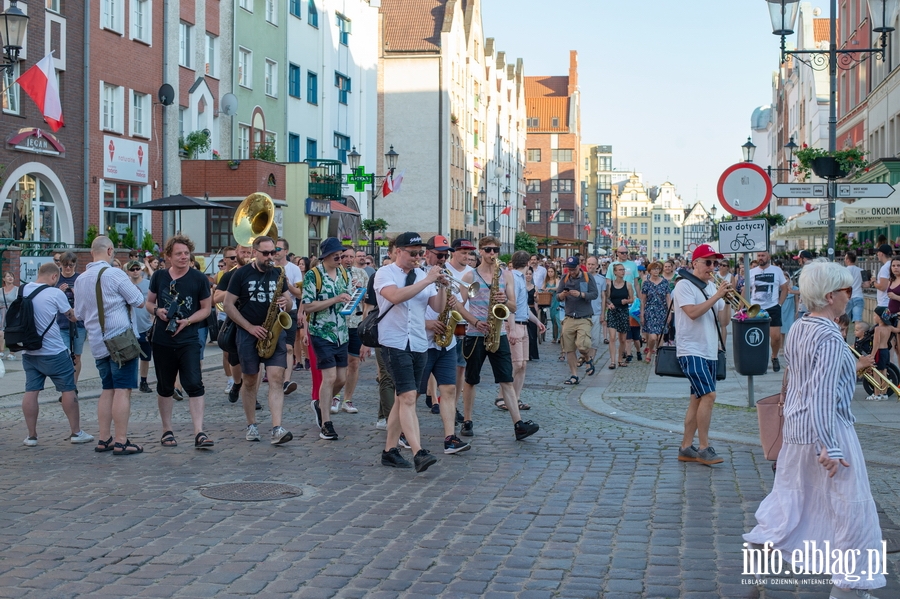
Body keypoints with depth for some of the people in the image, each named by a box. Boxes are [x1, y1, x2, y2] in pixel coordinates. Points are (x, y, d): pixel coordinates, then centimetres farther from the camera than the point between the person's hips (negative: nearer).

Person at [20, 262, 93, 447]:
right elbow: (72, 317, 1)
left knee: (31, 391, 6)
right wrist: (77, 312, 21)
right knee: (68, 390, 5)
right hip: (54, 352, -5)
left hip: (29, 351, 5)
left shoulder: (24, 290, 2)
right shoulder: (55, 294, -12)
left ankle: (31, 435, 8)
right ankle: (76, 432, 11)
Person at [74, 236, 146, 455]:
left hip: (97, 343, 7)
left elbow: (79, 313, 18)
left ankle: (104, 439, 13)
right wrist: (123, 297, 10)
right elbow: (139, 302, -9)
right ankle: (121, 442, -6)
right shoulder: (114, 274, -12)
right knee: (122, 390, -5)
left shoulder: (81, 279, 9)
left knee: (107, 390, 14)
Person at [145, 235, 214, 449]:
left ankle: (199, 433, -12)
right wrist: (157, 310, -9)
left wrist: (187, 321, -15)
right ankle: (167, 430, 24)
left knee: (194, 384, -12)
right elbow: (148, 302, 15)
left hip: (188, 340, -2)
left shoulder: (199, 278, -2)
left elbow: (206, 308, 2)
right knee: (165, 387, 11)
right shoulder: (159, 276, 4)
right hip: (162, 341, 3)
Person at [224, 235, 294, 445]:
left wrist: (286, 302, -10)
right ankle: (251, 425, 20)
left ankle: (277, 429, -17)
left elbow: (289, 300, 15)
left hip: (274, 332, 2)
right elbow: (229, 305, -3)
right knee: (249, 380, 6)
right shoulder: (241, 274, -2)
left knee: (276, 377, -11)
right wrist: (250, 327, -11)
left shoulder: (278, 273, 8)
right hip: (248, 333, -2)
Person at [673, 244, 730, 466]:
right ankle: (704, 448, -9)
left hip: (709, 352, 8)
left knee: (698, 399, 9)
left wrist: (727, 301, -3)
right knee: (709, 395, -17)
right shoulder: (684, 285, -8)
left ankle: (686, 448, 14)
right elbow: (693, 312, -23)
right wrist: (716, 296, -19)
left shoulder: (711, 286, 14)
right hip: (692, 351, -8)